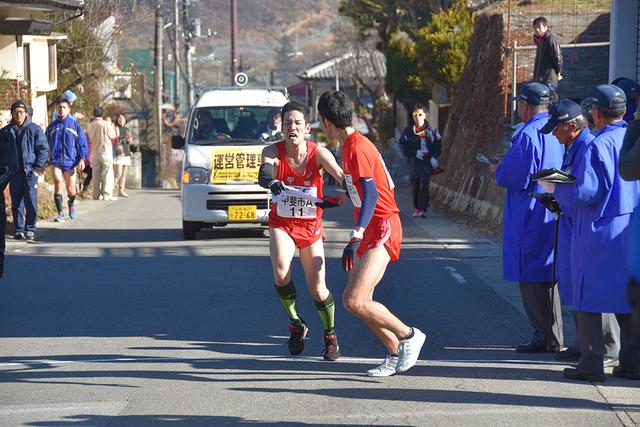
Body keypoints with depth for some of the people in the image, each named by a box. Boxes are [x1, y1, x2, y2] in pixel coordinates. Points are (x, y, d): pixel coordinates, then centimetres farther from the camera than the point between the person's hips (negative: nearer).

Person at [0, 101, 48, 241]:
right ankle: (19, 229, 11)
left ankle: (30, 229, 0)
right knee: (16, 202, 4)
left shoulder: (35, 129, 1)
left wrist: (38, 166, -5)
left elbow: (43, 149, 3)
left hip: (30, 171, -2)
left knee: (31, 200, -8)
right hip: (14, 172, 2)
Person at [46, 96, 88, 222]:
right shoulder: (52, 126, 9)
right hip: (56, 161, 0)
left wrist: (82, 159, -7)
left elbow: (82, 143, 3)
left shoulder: (75, 125, 4)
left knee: (71, 189, 3)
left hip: (70, 161, 0)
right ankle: (60, 213, -10)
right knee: (58, 184, -18)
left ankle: (71, 204, 38)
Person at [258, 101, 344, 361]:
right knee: (281, 270, -27)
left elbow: (340, 176, -30)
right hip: (282, 224, 0)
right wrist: (271, 181, -60)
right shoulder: (273, 151, -15)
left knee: (317, 288, -3)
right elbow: (264, 173, -36)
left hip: (311, 226, 0)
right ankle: (296, 325, -2)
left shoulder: (318, 153, -15)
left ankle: (331, 336, 25)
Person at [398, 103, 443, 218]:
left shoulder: (431, 130, 4)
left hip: (427, 160, -1)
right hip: (414, 161, 1)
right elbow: (403, 144, -1)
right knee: (415, 185, 8)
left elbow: (438, 144, 7)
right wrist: (415, 152, -14)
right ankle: (416, 208, 21)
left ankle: (423, 209, -14)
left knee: (424, 185, -12)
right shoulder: (408, 130, 2)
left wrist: (434, 156, -8)